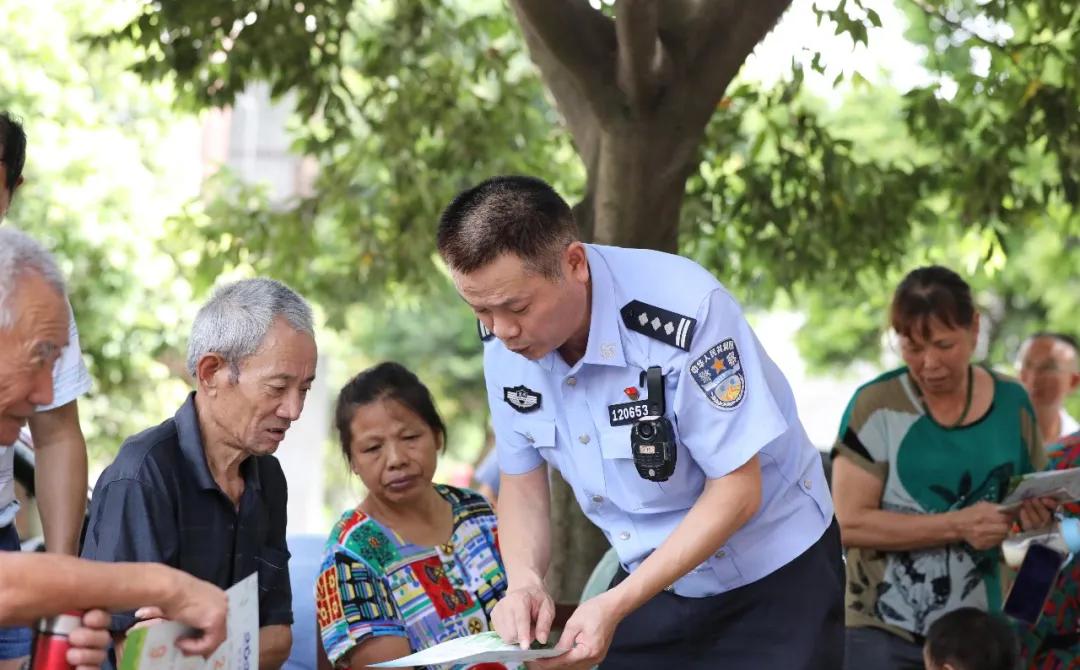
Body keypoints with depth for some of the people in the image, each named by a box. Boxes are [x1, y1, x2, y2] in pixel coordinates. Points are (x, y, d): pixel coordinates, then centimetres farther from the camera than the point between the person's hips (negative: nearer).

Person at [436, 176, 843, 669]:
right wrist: (525, 582, -18)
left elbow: (737, 489, -24)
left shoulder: (684, 313, -29)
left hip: (772, 575, -5)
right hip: (651, 579, 5)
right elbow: (522, 480, 3)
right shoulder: (506, 345, -10)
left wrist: (615, 607, -29)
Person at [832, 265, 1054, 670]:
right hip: (884, 632, -3)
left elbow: (1038, 499, 14)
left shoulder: (1012, 403, 3)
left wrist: (1036, 514, -9)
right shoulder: (876, 406, -9)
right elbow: (850, 522, -15)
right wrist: (958, 525, -22)